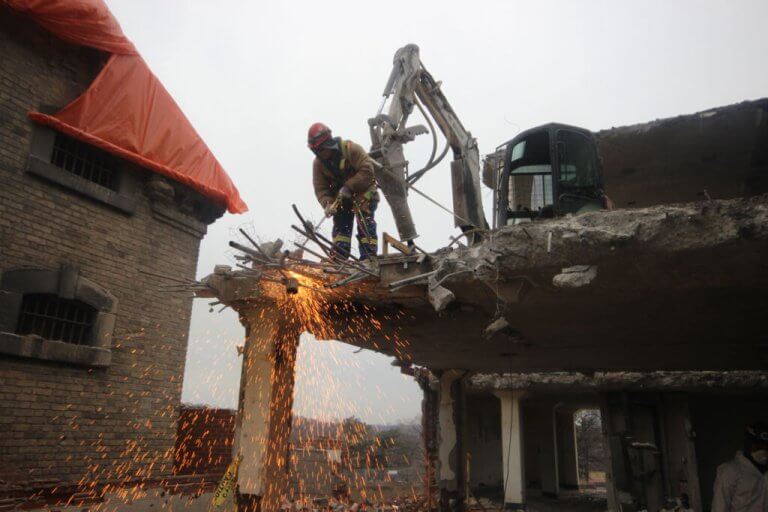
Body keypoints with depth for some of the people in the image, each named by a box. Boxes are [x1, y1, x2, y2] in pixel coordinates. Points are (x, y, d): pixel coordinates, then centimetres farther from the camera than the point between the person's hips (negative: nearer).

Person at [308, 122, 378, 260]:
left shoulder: (350, 149, -22)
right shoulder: (318, 163, -6)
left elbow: (367, 170, -28)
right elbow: (320, 188, -10)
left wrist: (349, 186, -33)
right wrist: (327, 203, -29)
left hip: (363, 192, -5)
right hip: (340, 196, 5)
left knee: (365, 222, -12)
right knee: (340, 224, 1)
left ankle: (369, 257, -14)